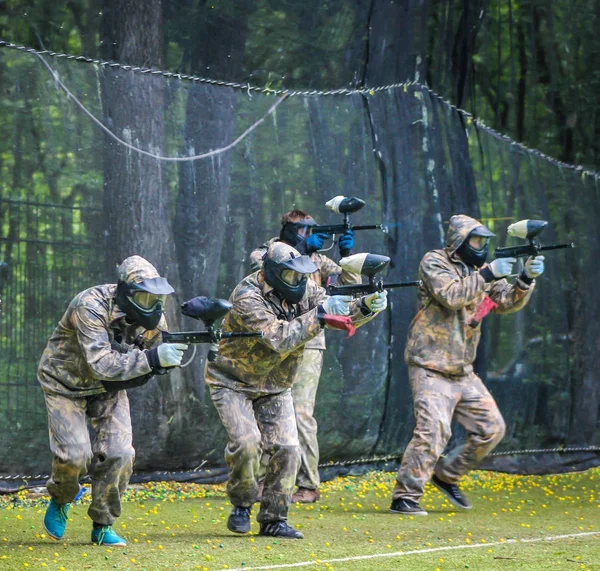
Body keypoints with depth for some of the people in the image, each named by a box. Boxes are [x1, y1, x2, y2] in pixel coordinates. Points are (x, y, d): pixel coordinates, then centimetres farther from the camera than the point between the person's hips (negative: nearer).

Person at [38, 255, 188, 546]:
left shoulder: (153, 317, -14)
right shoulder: (91, 307, -34)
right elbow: (102, 364, -42)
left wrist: (168, 358, -27)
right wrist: (152, 358, -48)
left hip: (108, 387, 5)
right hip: (66, 383, -5)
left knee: (119, 454, -11)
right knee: (74, 456, -15)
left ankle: (103, 525, 6)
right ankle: (60, 501, 19)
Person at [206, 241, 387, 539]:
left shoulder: (304, 290, -5)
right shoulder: (248, 297, -27)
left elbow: (341, 313, -9)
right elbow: (280, 339, -36)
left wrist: (366, 306, -29)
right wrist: (320, 315, -41)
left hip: (274, 386, 6)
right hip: (232, 382, -6)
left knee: (286, 449, -7)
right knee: (247, 442, -24)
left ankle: (273, 519, 4)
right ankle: (241, 504, 0)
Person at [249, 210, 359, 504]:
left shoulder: (318, 260, 7)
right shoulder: (268, 251, 3)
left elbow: (351, 284, 1)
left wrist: (346, 255, -14)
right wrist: (301, 248, -25)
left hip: (307, 346, -1)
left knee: (301, 413, -10)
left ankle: (308, 485, -6)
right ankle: (262, 479, 16)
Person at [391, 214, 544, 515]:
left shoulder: (480, 270, 14)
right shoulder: (434, 262, -6)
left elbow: (508, 302, 5)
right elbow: (451, 296, -23)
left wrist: (526, 278, -11)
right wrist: (488, 274, -23)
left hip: (463, 372, 8)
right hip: (431, 369, -8)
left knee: (492, 428, 8)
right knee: (432, 430, -20)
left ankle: (447, 476, 22)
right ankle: (404, 498, -14)